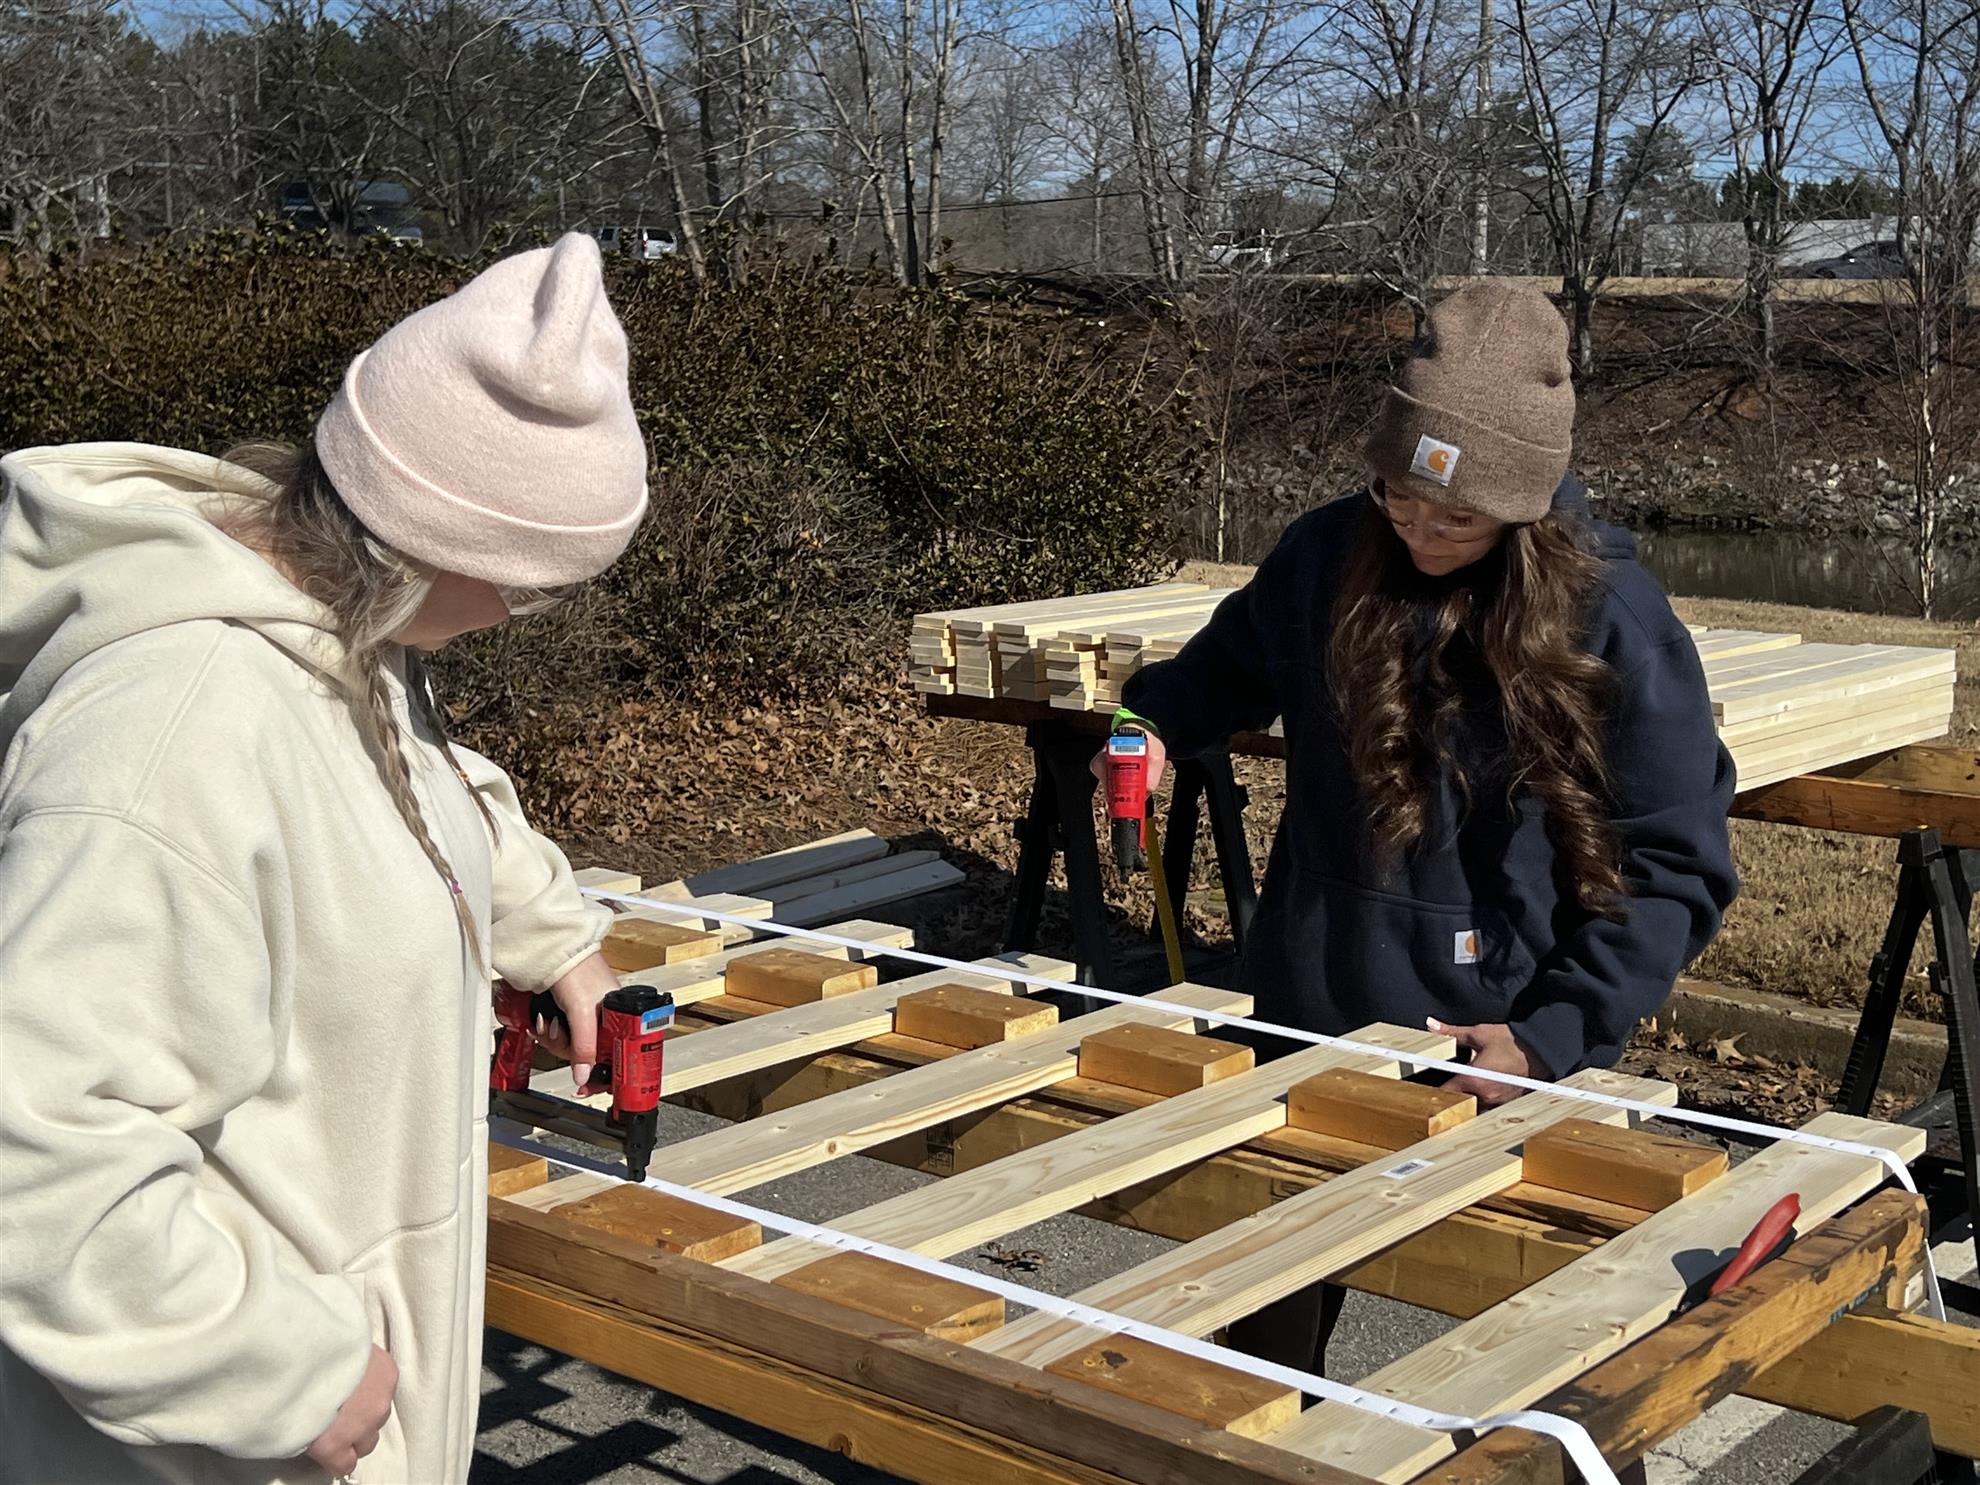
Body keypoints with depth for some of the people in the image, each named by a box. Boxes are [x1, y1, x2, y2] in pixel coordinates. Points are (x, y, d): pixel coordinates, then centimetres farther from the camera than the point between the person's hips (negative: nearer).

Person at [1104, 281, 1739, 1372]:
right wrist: (1156, 723, 2)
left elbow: (1674, 866, -12)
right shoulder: (1328, 557, -6)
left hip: (1504, 1057, -3)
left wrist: (1553, 1037, -18)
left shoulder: (1613, 620, -15)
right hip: (1312, 1022, 4)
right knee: (1271, 1309, 19)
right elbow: (1236, 658, 18)